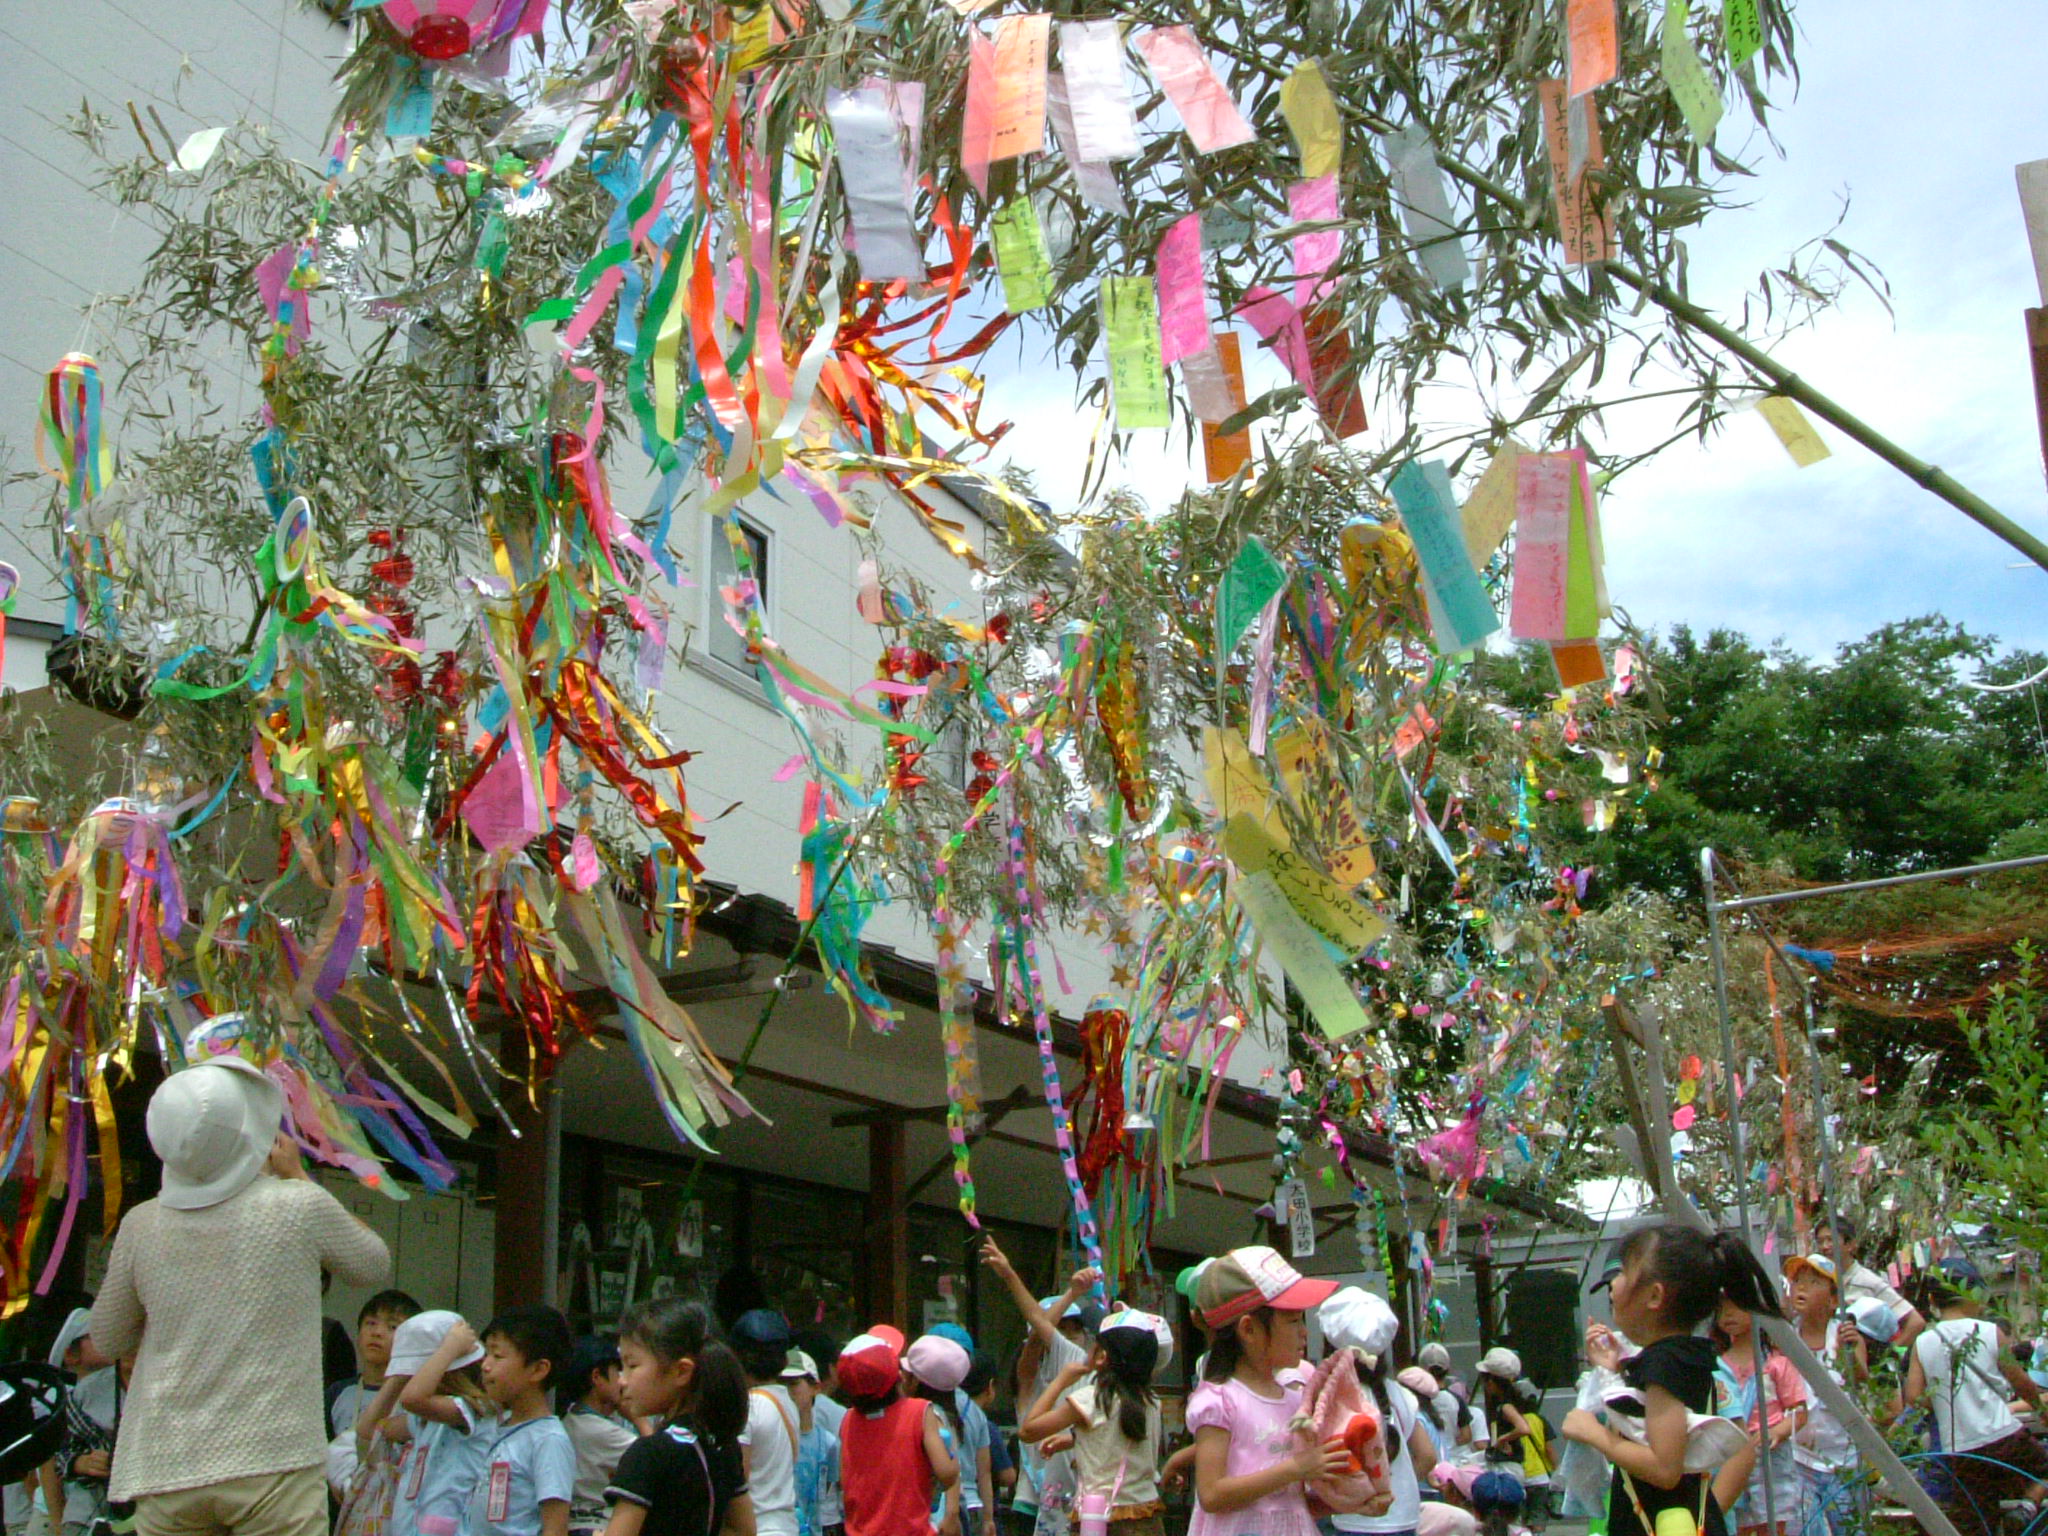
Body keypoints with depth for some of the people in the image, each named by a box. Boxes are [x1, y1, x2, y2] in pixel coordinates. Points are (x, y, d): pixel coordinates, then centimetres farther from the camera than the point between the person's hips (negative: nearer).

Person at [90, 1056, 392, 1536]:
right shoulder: (299, 1208, -10)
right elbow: (375, 1266, 10)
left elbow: (108, 1341, 14)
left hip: (166, 1475, 3)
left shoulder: (142, 1226, -1)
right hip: (273, 1465, -3)